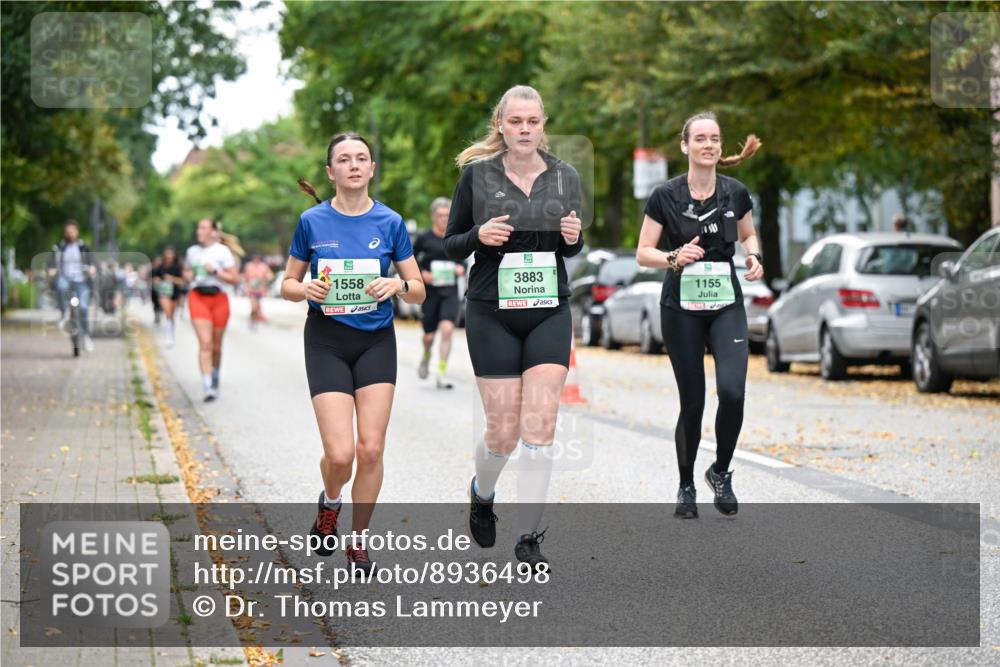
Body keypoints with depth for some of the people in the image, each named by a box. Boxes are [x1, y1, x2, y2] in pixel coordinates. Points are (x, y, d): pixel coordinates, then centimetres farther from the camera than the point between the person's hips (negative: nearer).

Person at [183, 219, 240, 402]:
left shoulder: (222, 251, -2)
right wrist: (188, 276, 3)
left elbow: (235, 278, -5)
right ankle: (208, 387, -21)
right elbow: (186, 272, 25)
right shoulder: (192, 252, 10)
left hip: (218, 298, -1)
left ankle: (215, 378, 39)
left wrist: (215, 272, -16)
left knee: (216, 346, 11)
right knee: (205, 343, -15)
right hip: (197, 298, 1)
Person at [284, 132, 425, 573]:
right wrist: (306, 290, -14)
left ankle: (358, 541, 14)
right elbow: (287, 286, 8)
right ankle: (329, 503, 24)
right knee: (340, 452, -11)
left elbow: (418, 291, 6)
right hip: (327, 341, -1)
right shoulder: (312, 221, -1)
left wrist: (397, 284, -16)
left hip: (376, 341, 1)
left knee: (371, 448, -6)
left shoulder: (390, 222, 1)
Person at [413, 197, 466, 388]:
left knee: (447, 329, -17)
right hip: (430, 291, -1)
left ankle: (441, 376, -12)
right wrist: (421, 273, -10)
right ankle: (426, 358, 44)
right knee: (429, 335, 6)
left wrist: (461, 268, -3)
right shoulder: (424, 238, -2)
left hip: (450, 291, 1)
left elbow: (462, 261, 18)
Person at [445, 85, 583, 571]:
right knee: (504, 431, 0)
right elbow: (451, 246, 3)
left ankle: (529, 538, 3)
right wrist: (479, 236, -17)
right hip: (492, 313, -2)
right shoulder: (477, 174, -3)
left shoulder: (565, 177, 4)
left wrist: (574, 237, -7)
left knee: (540, 429, -7)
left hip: (549, 312, 2)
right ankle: (482, 492, 34)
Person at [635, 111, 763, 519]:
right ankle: (686, 486, 22)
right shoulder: (665, 196, -6)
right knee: (692, 402, 1)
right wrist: (674, 258, -21)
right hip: (681, 308, -1)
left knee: (732, 392, -17)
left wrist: (754, 256, -3)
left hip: (726, 305, 1)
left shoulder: (736, 193, 0)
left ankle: (721, 473, 7)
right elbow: (643, 253, -2)